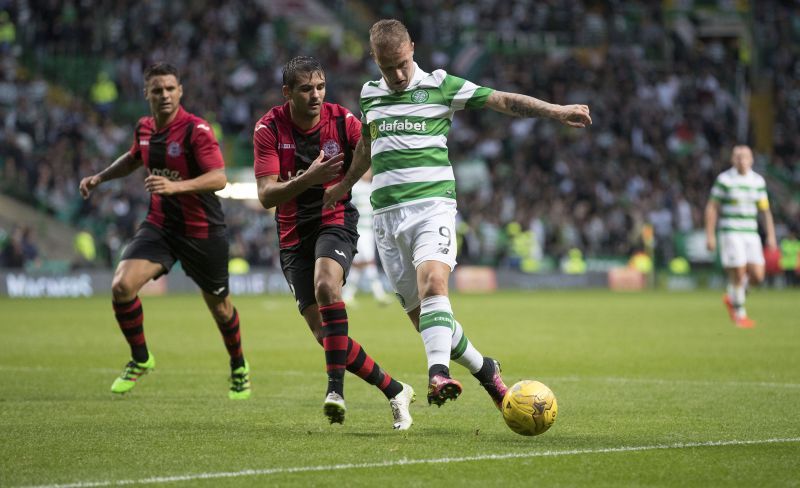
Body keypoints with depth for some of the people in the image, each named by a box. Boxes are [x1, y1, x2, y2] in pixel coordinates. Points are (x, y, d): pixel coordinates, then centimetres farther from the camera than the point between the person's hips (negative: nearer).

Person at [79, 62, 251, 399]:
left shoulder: (196, 130, -18)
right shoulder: (144, 128, 2)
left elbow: (219, 178, -29)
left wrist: (177, 186, -41)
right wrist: (100, 177, 17)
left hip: (202, 230, -4)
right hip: (159, 225, 5)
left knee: (219, 305, 12)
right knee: (122, 286, -17)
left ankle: (239, 367, 40)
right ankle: (140, 359, 5)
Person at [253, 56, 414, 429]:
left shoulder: (343, 121, -8)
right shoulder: (269, 129, -9)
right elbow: (266, 195, -15)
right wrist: (308, 178, -30)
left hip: (336, 220, -2)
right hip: (293, 235, 2)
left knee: (325, 284, -35)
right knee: (324, 334, -4)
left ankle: (336, 388, -36)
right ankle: (394, 391, 11)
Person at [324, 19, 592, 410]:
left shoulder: (440, 85, 3)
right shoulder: (369, 95, 15)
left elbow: (502, 100, 0)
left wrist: (555, 110, -11)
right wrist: (345, 184, 42)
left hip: (432, 204, -4)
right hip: (387, 213, 4)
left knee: (432, 283, -30)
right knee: (419, 315, 2)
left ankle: (438, 372, -45)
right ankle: (483, 369, 21)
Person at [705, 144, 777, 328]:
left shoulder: (758, 180, 8)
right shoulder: (724, 180, -5)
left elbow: (765, 210, 13)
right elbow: (712, 208, -2)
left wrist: (771, 235, 7)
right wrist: (710, 235, -7)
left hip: (751, 233, 4)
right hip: (730, 233, -4)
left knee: (757, 275, -5)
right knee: (738, 273, -9)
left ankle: (732, 298, 22)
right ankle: (740, 314, 7)